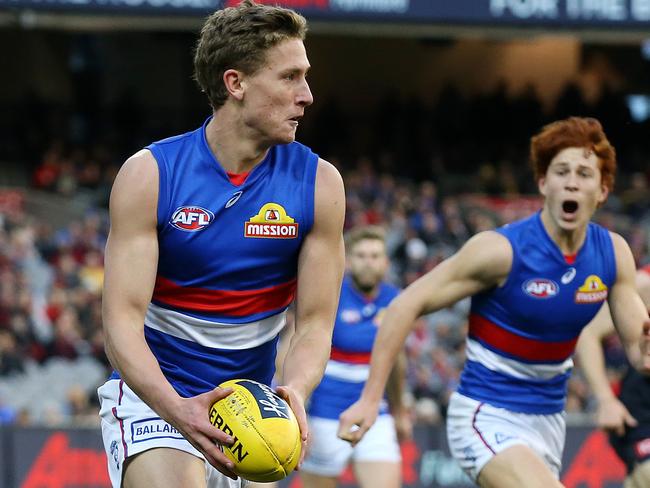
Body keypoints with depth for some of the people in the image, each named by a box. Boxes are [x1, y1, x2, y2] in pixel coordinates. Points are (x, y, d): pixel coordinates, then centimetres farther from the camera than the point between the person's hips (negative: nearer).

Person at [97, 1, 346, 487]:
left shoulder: (319, 183, -5)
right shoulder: (148, 174, -12)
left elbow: (315, 323, -5)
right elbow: (122, 319, -17)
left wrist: (295, 392, -27)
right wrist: (176, 409, -34)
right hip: (151, 392, -4)